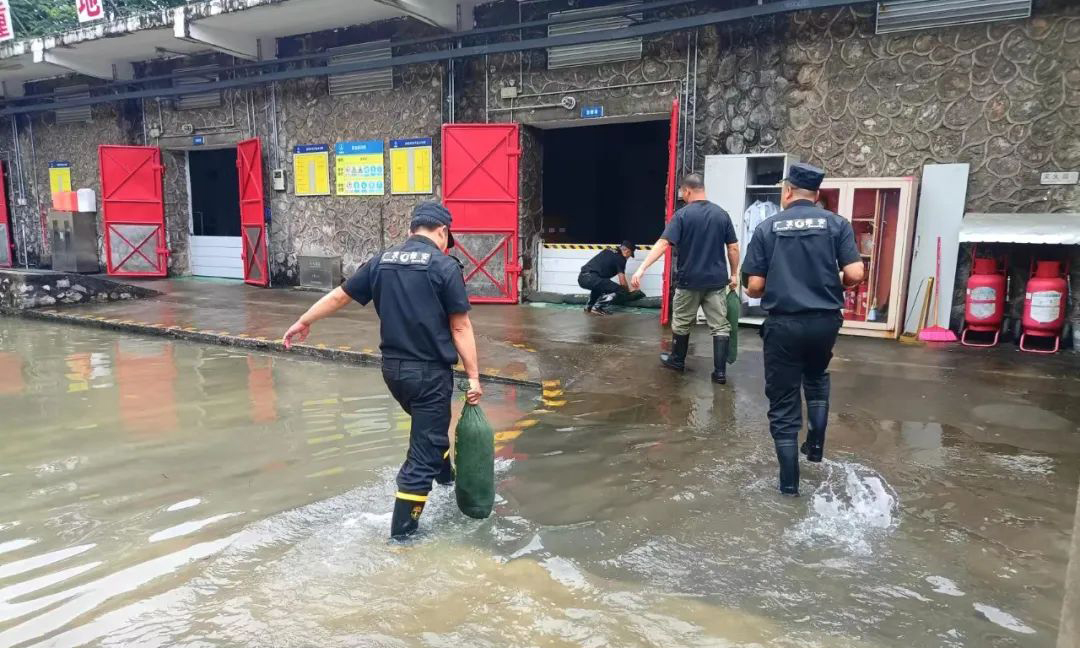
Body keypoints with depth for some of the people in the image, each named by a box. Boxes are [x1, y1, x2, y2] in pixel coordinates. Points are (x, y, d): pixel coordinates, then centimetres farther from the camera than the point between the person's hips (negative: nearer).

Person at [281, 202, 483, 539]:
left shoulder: (382, 261, 4)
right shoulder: (445, 266, -11)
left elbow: (339, 296, 14)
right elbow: (460, 327, -13)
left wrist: (304, 321, 28)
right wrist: (473, 376, -7)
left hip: (392, 368, 6)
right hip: (429, 371, -6)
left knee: (430, 425, 30)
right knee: (423, 446, 5)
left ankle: (444, 473, 51)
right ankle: (402, 527, 13)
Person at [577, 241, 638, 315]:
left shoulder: (608, 251, 23)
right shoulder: (620, 258, 2)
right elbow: (622, 282, 0)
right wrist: (628, 293, 20)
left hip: (581, 277, 9)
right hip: (590, 278, -9)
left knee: (599, 284, 38)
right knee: (619, 289, -4)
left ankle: (589, 306, 28)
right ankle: (597, 307, -4)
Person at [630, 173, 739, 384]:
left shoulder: (682, 214, -10)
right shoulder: (722, 214, 3)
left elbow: (663, 243, -19)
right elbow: (733, 248, 4)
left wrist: (641, 269, -23)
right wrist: (734, 274, 15)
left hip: (689, 280, -3)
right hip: (717, 280, 3)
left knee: (681, 324, 16)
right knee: (720, 325, 5)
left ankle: (677, 360, 30)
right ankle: (720, 371, 3)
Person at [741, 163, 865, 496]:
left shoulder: (767, 228, -2)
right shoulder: (836, 223, 0)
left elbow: (753, 287, -6)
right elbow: (855, 274, -8)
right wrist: (833, 286, 14)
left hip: (783, 324, -2)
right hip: (825, 321, 2)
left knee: (783, 401, 8)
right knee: (816, 379, 32)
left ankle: (789, 481, 13)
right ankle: (815, 445, 31)